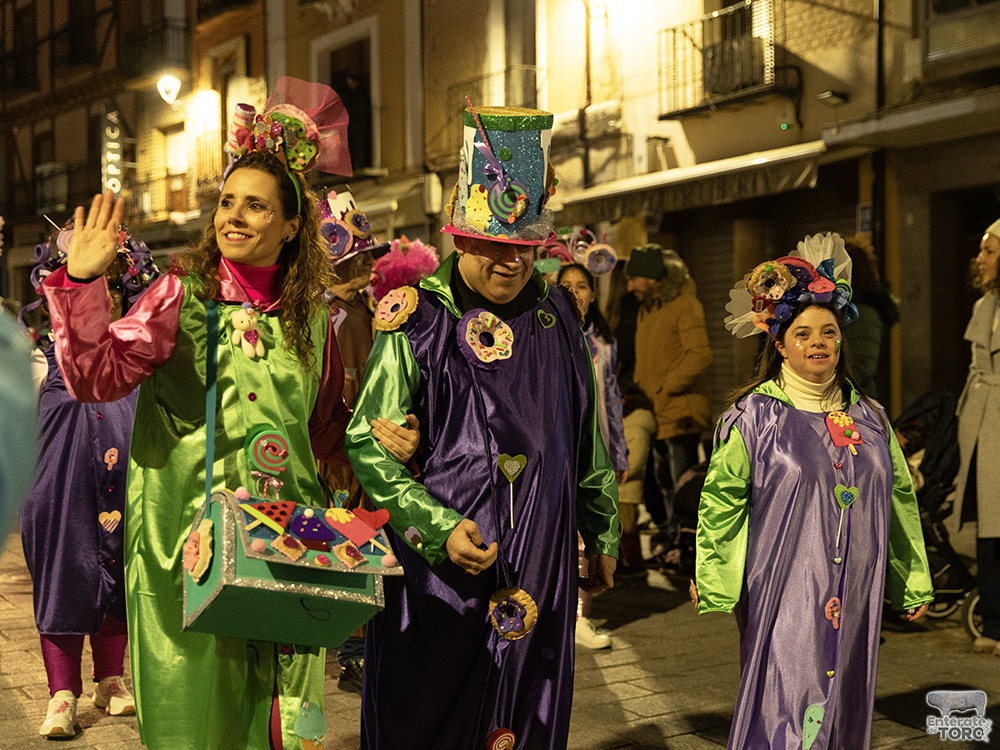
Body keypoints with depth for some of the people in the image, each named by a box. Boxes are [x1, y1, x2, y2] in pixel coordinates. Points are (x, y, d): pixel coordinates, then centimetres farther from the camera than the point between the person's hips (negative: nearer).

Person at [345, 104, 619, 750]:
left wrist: (602, 535, 20)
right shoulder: (417, 321, -8)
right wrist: (438, 528, -20)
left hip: (540, 567, 4)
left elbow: (588, 442, 16)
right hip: (434, 566, -4)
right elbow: (369, 443, -9)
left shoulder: (557, 316, 7)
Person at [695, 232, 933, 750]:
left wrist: (914, 580, 18)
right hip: (782, 591, -5)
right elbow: (720, 500, -3)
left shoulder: (868, 416, 9)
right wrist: (711, 581, -3)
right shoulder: (754, 415, -5)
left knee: (845, 704, 12)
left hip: (853, 592, 5)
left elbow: (900, 498, 16)